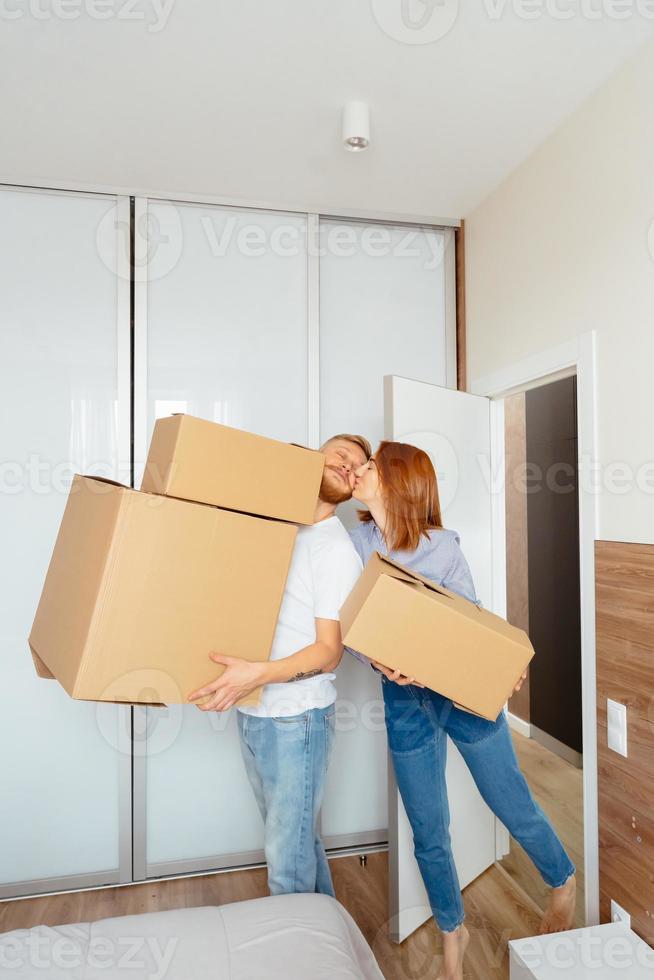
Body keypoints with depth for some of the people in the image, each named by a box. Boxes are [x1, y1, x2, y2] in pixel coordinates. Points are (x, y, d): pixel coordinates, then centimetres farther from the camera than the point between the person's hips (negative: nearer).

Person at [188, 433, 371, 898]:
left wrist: (259, 673, -29)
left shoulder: (337, 549, -13)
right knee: (296, 836, 23)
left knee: (287, 857, 4)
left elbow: (329, 651, -16)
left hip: (295, 719, -6)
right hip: (251, 712, 6)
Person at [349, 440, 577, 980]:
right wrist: (379, 661, -23)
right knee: (429, 834, 14)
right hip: (405, 701, 2)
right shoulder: (353, 542, -5)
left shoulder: (443, 546, -13)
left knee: (515, 808, 15)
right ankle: (453, 933, 42)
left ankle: (564, 882, 47)